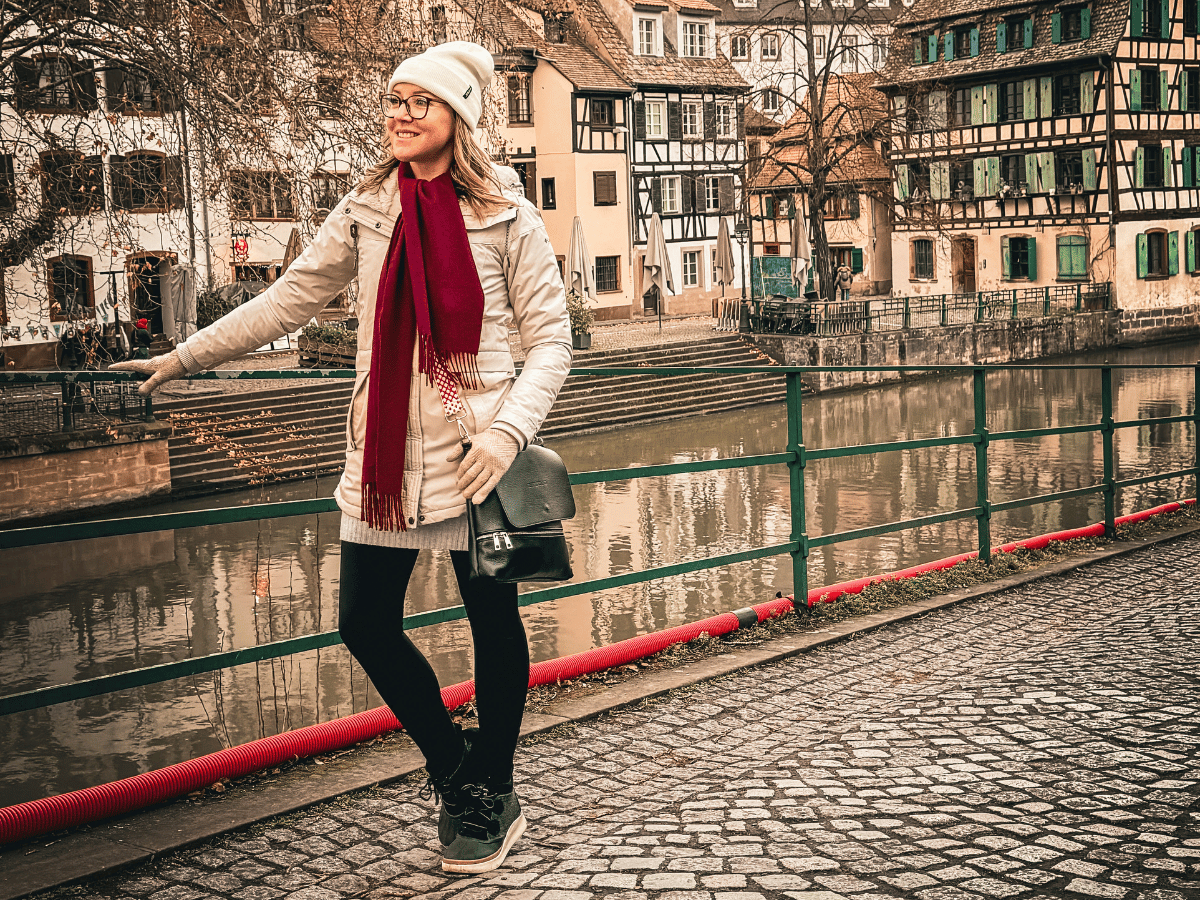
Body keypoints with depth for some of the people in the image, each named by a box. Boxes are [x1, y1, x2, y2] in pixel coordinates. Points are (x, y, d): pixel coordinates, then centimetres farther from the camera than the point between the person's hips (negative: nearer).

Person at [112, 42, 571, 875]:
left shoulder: (507, 215, -3)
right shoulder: (367, 212, 7)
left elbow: (551, 340, -3)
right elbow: (289, 302, 13)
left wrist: (509, 430, -18)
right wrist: (183, 357, 15)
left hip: (473, 455, -3)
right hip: (385, 455, 4)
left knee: (494, 622, 6)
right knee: (366, 623, 5)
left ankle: (491, 793, 26)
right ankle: (451, 761, 29)